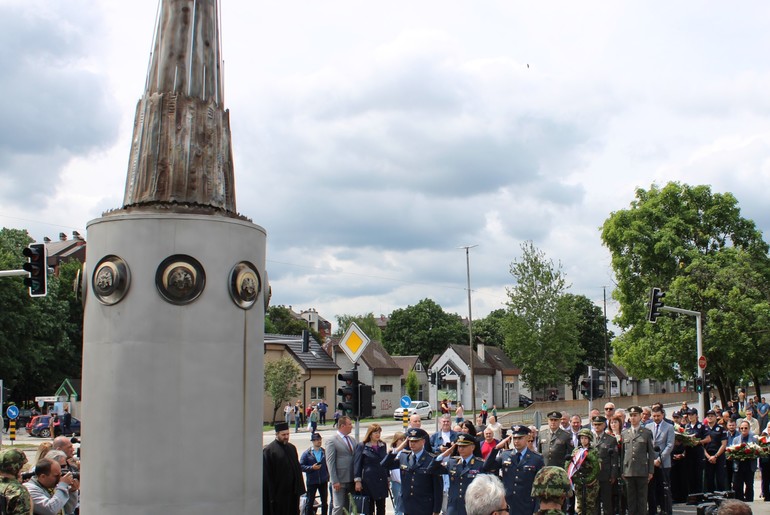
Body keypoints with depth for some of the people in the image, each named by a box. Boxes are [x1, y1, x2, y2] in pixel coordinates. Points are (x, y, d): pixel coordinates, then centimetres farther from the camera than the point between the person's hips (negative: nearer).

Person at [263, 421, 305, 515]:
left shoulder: (292, 448, 11)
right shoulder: (268, 450, -9)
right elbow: (266, 475, -11)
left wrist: (299, 489, 9)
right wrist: (271, 495, -15)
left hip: (292, 492, 6)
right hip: (278, 492, -6)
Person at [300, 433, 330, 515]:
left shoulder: (324, 452, 4)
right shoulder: (307, 453, -4)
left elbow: (328, 465, 9)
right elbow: (301, 466, -7)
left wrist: (328, 476, 1)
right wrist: (312, 468, -19)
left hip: (323, 481, 3)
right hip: (312, 481, -3)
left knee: (325, 502, 11)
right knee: (309, 502, 4)